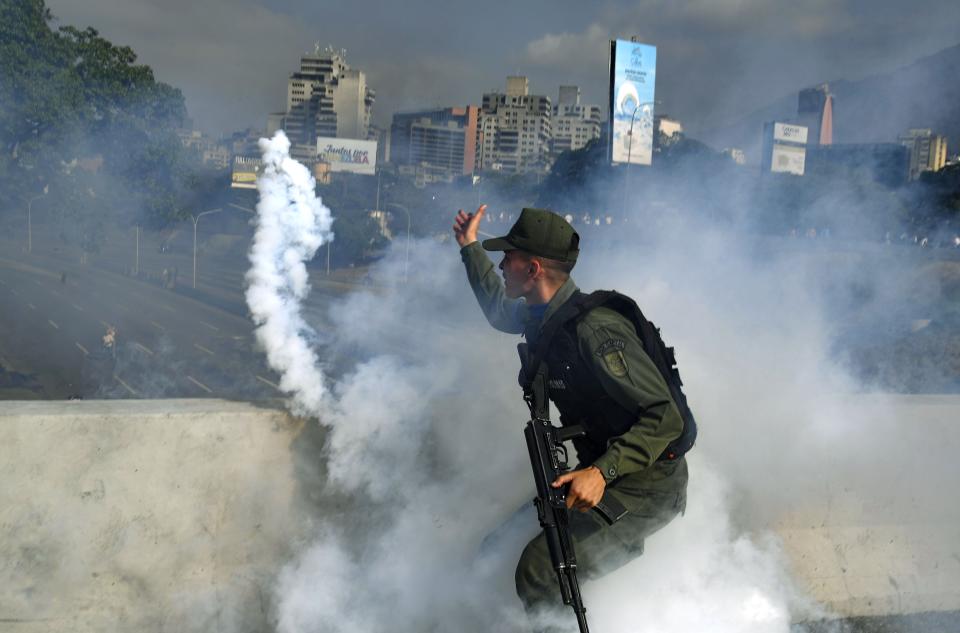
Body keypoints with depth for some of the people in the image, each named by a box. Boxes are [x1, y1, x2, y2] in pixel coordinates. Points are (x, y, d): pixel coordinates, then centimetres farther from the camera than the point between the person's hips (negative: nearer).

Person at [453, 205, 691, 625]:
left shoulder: (593, 330, -26)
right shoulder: (542, 316, 4)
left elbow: (666, 418, -27)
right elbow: (500, 311, 30)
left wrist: (602, 472, -35)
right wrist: (470, 247, 29)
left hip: (647, 486, -9)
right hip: (600, 471, 9)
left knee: (539, 571, -26)